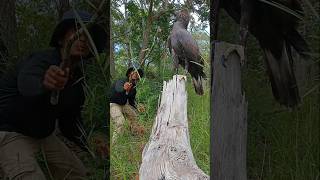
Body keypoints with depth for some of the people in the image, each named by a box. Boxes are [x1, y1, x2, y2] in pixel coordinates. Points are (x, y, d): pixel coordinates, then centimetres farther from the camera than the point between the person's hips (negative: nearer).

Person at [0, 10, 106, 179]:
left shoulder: (78, 78, 0)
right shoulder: (42, 60, -23)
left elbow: (70, 120, 7)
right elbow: (27, 83, -48)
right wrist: (44, 84, -71)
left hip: (43, 133, 8)